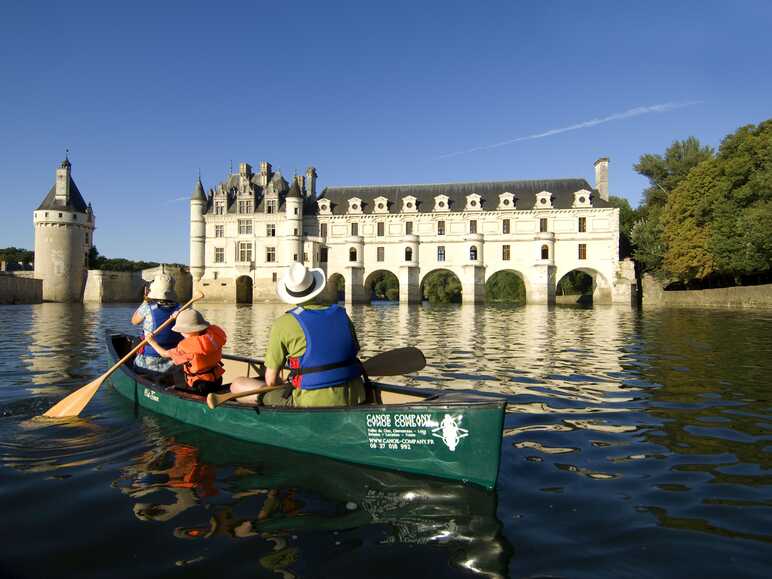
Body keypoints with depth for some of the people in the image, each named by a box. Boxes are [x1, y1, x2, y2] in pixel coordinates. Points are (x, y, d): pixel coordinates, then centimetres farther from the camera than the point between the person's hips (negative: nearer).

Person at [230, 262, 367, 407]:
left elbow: (271, 380, -4)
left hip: (312, 405, -4)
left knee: (237, 385, 8)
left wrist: (286, 389, 19)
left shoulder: (283, 324, -7)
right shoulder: (341, 315, 6)